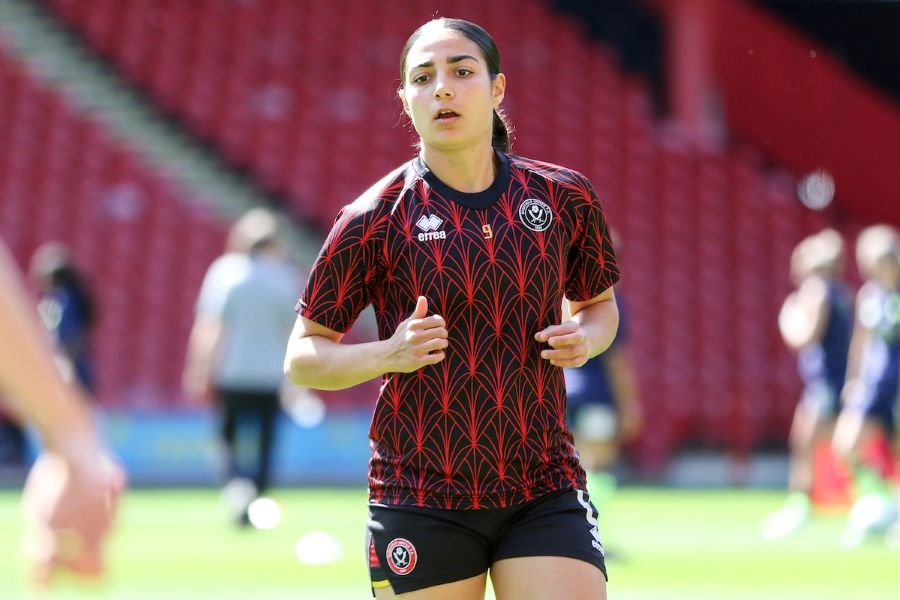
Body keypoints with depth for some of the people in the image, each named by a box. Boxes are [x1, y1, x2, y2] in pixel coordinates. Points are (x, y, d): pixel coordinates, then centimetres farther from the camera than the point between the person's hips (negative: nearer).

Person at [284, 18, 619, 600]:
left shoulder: (565, 197, 3)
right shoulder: (374, 219, -5)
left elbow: (598, 303, 21)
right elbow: (302, 356, 1)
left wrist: (586, 337, -3)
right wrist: (390, 353, -18)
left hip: (546, 491, 2)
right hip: (421, 502, -2)